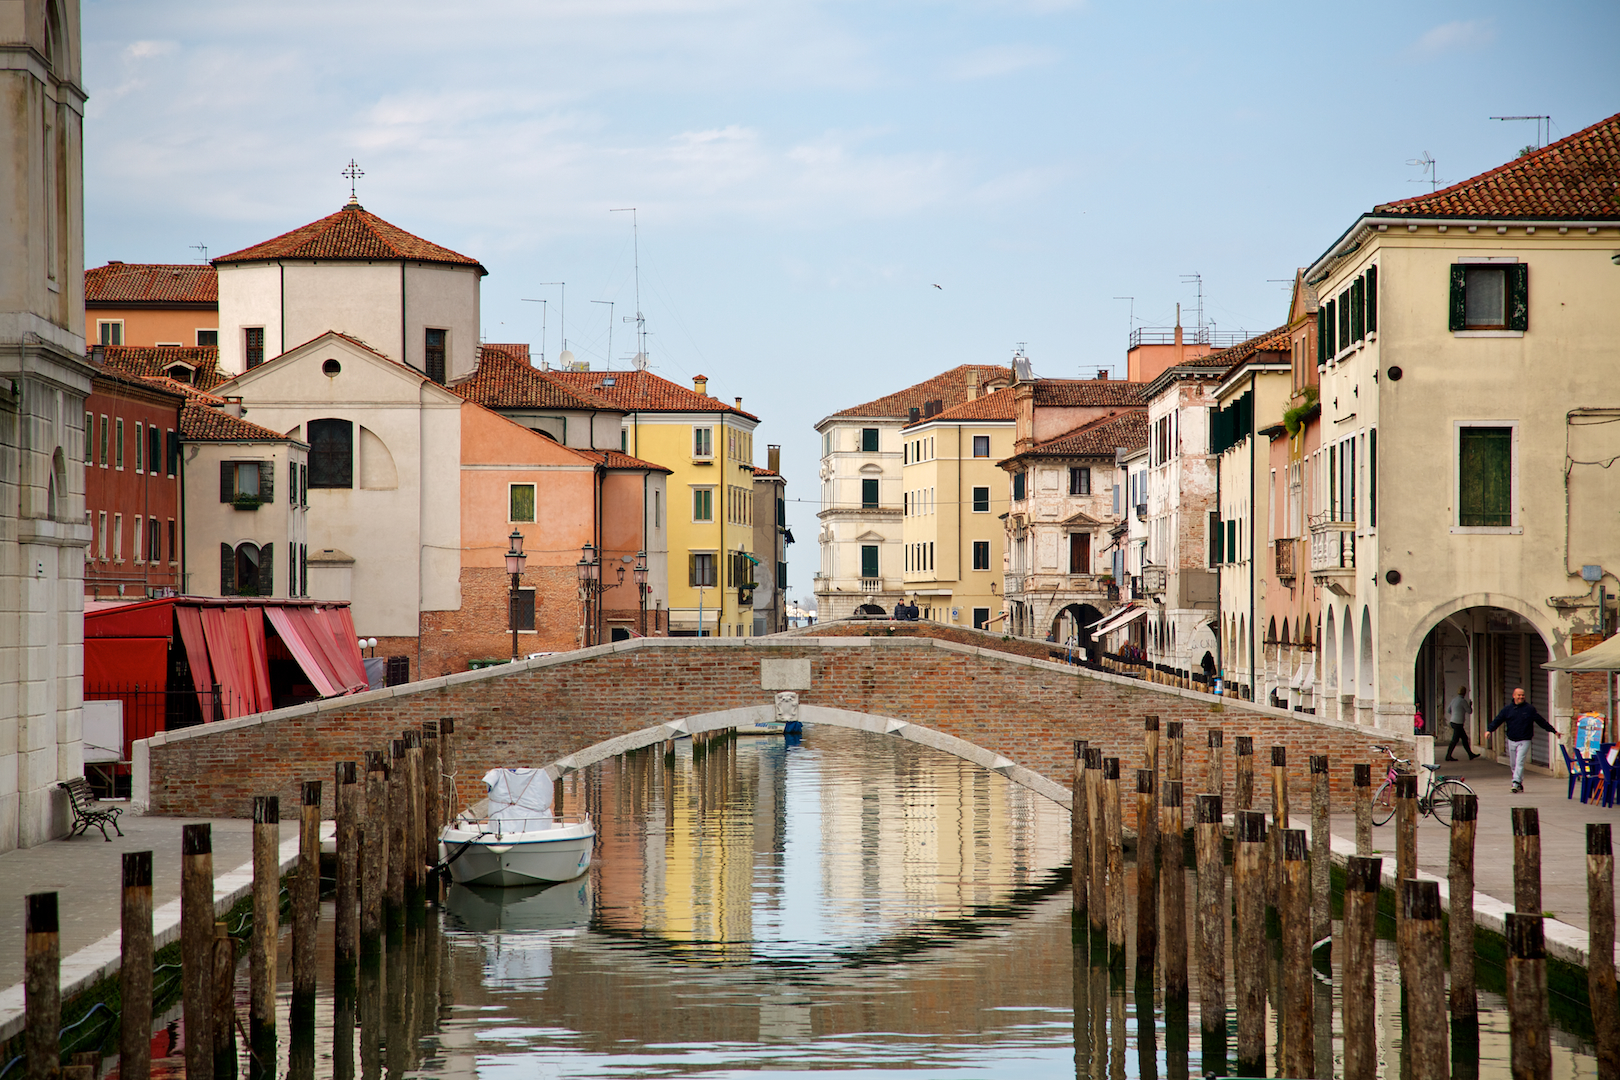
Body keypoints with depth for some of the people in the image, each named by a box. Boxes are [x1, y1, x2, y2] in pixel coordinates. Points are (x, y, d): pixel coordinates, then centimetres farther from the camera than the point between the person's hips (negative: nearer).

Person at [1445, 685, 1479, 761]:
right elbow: (1469, 712, -7)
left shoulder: (1454, 700, 9)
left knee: (1465, 738, 14)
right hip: (1458, 723, -9)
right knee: (1455, 740, -4)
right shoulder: (1463, 701, -15)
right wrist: (1470, 705, 12)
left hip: (1453, 722, 9)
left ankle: (1471, 755, 19)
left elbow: (1448, 711, 19)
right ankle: (1448, 756, -2)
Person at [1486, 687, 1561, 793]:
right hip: (1512, 740, 4)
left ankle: (1516, 783, -21)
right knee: (1513, 764, 9)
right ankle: (1520, 783, 22)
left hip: (1524, 741, -4)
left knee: (1519, 762, -16)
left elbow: (1541, 721, 8)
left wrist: (1554, 731, 12)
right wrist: (1489, 730, -16)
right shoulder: (1507, 709, 6)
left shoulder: (1530, 709, 1)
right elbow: (1498, 720, 1)